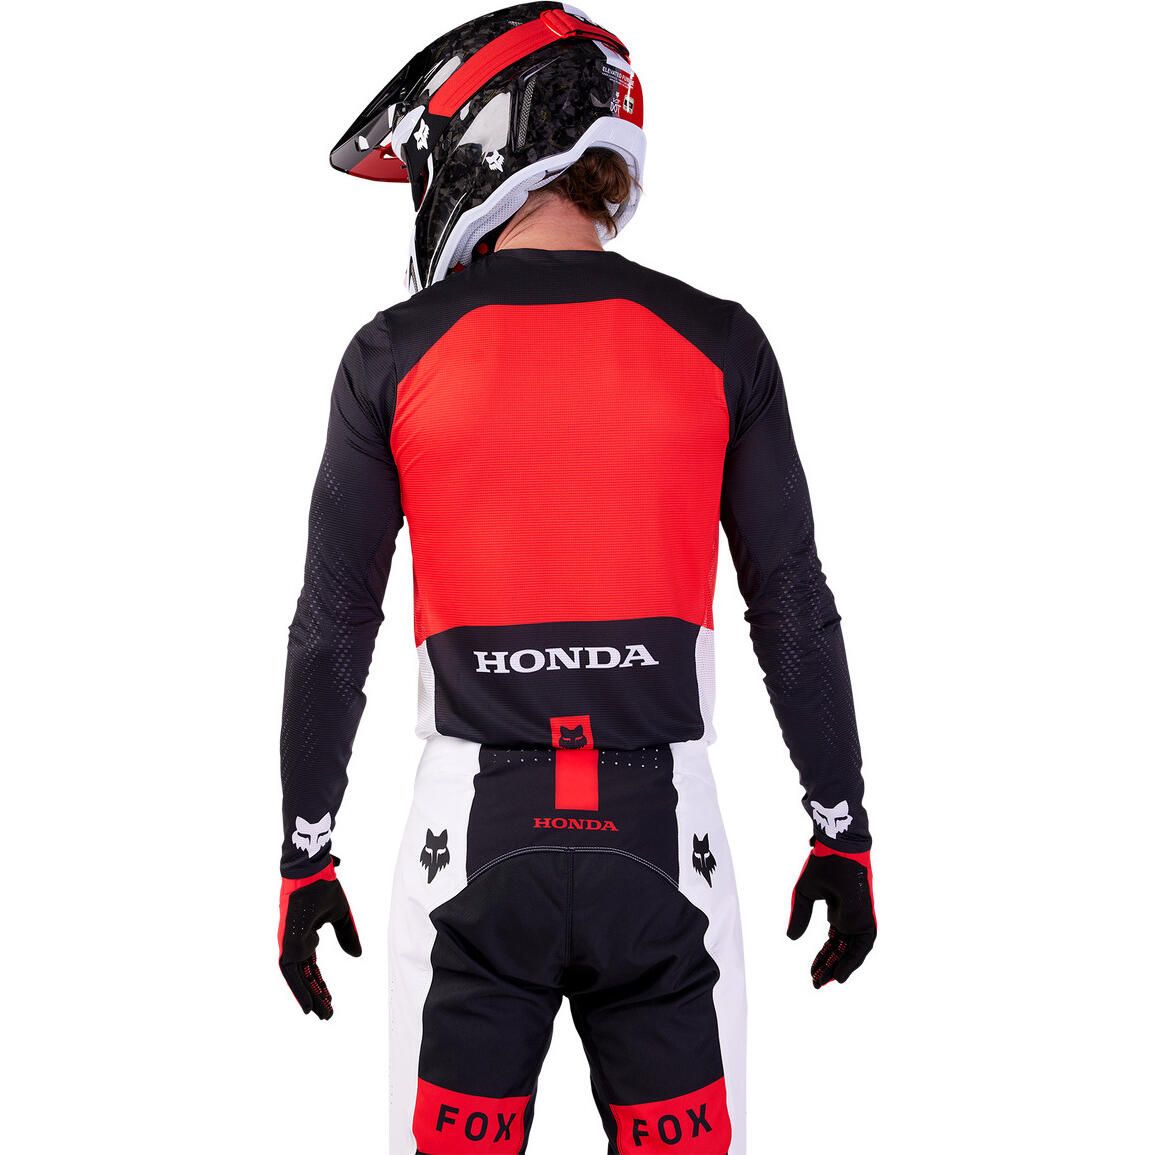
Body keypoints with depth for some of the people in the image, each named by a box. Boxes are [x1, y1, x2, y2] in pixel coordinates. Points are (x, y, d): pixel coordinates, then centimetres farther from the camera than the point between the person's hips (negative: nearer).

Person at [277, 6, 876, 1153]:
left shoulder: (396, 355, -2)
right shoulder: (717, 345, -1)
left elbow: (333, 631, 1)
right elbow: (795, 614, 1)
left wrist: (305, 856, 10)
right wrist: (842, 834, 10)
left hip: (472, 838, 0)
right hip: (663, 841, 1)